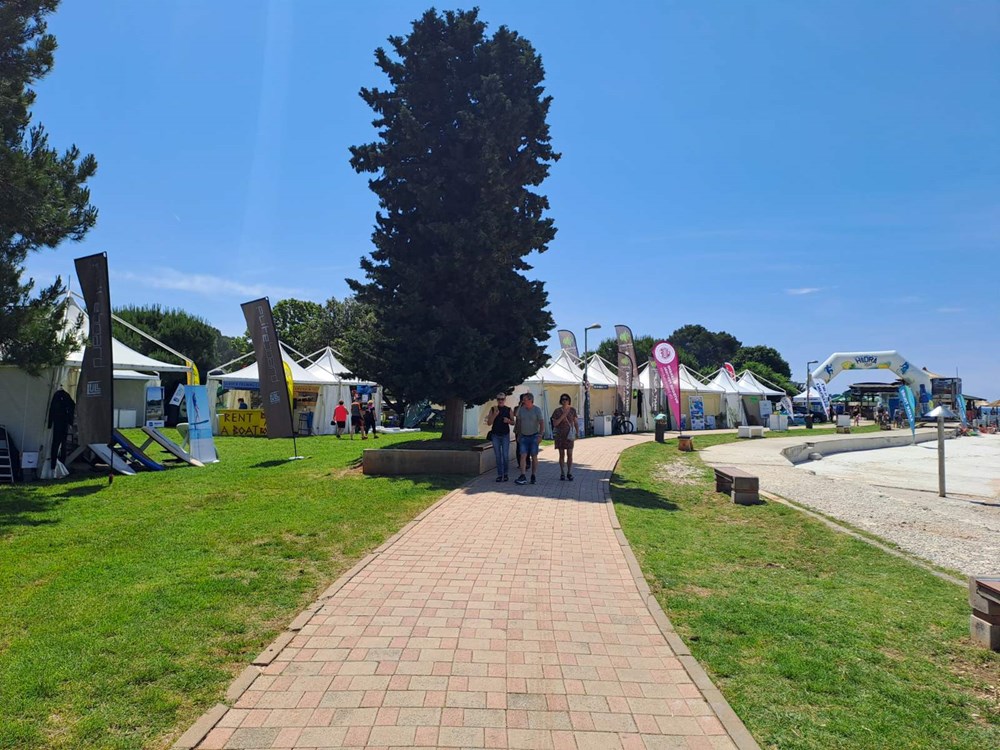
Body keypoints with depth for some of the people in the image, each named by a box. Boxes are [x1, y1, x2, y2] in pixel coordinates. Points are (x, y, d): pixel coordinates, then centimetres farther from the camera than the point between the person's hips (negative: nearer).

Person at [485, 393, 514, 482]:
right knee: (498, 456, 3)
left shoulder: (508, 410, 3)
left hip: (505, 435, -1)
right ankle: (499, 474, 8)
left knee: (505, 456, -5)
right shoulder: (493, 409, 4)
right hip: (495, 435, 1)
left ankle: (505, 474, 10)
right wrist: (495, 414, -14)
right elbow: (489, 423, -1)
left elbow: (513, 422, 10)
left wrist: (508, 421, -12)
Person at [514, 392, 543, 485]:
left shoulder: (537, 410, -7)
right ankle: (522, 477, -15)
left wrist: (540, 436, -14)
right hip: (524, 436, 3)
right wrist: (519, 435, 12)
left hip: (534, 436, -3)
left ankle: (533, 476, 15)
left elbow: (541, 423, -7)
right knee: (523, 456, -8)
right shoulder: (521, 409, 3)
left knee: (534, 456, 3)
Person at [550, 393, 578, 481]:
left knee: (570, 454, -2)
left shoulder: (572, 410, 1)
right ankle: (562, 473, 13)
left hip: (569, 435, 1)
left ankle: (569, 473, 9)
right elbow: (554, 424, -10)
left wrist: (577, 433, 1)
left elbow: (575, 422, 8)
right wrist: (563, 416, -19)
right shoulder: (557, 411, -4)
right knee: (562, 454, 3)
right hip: (560, 435, -1)